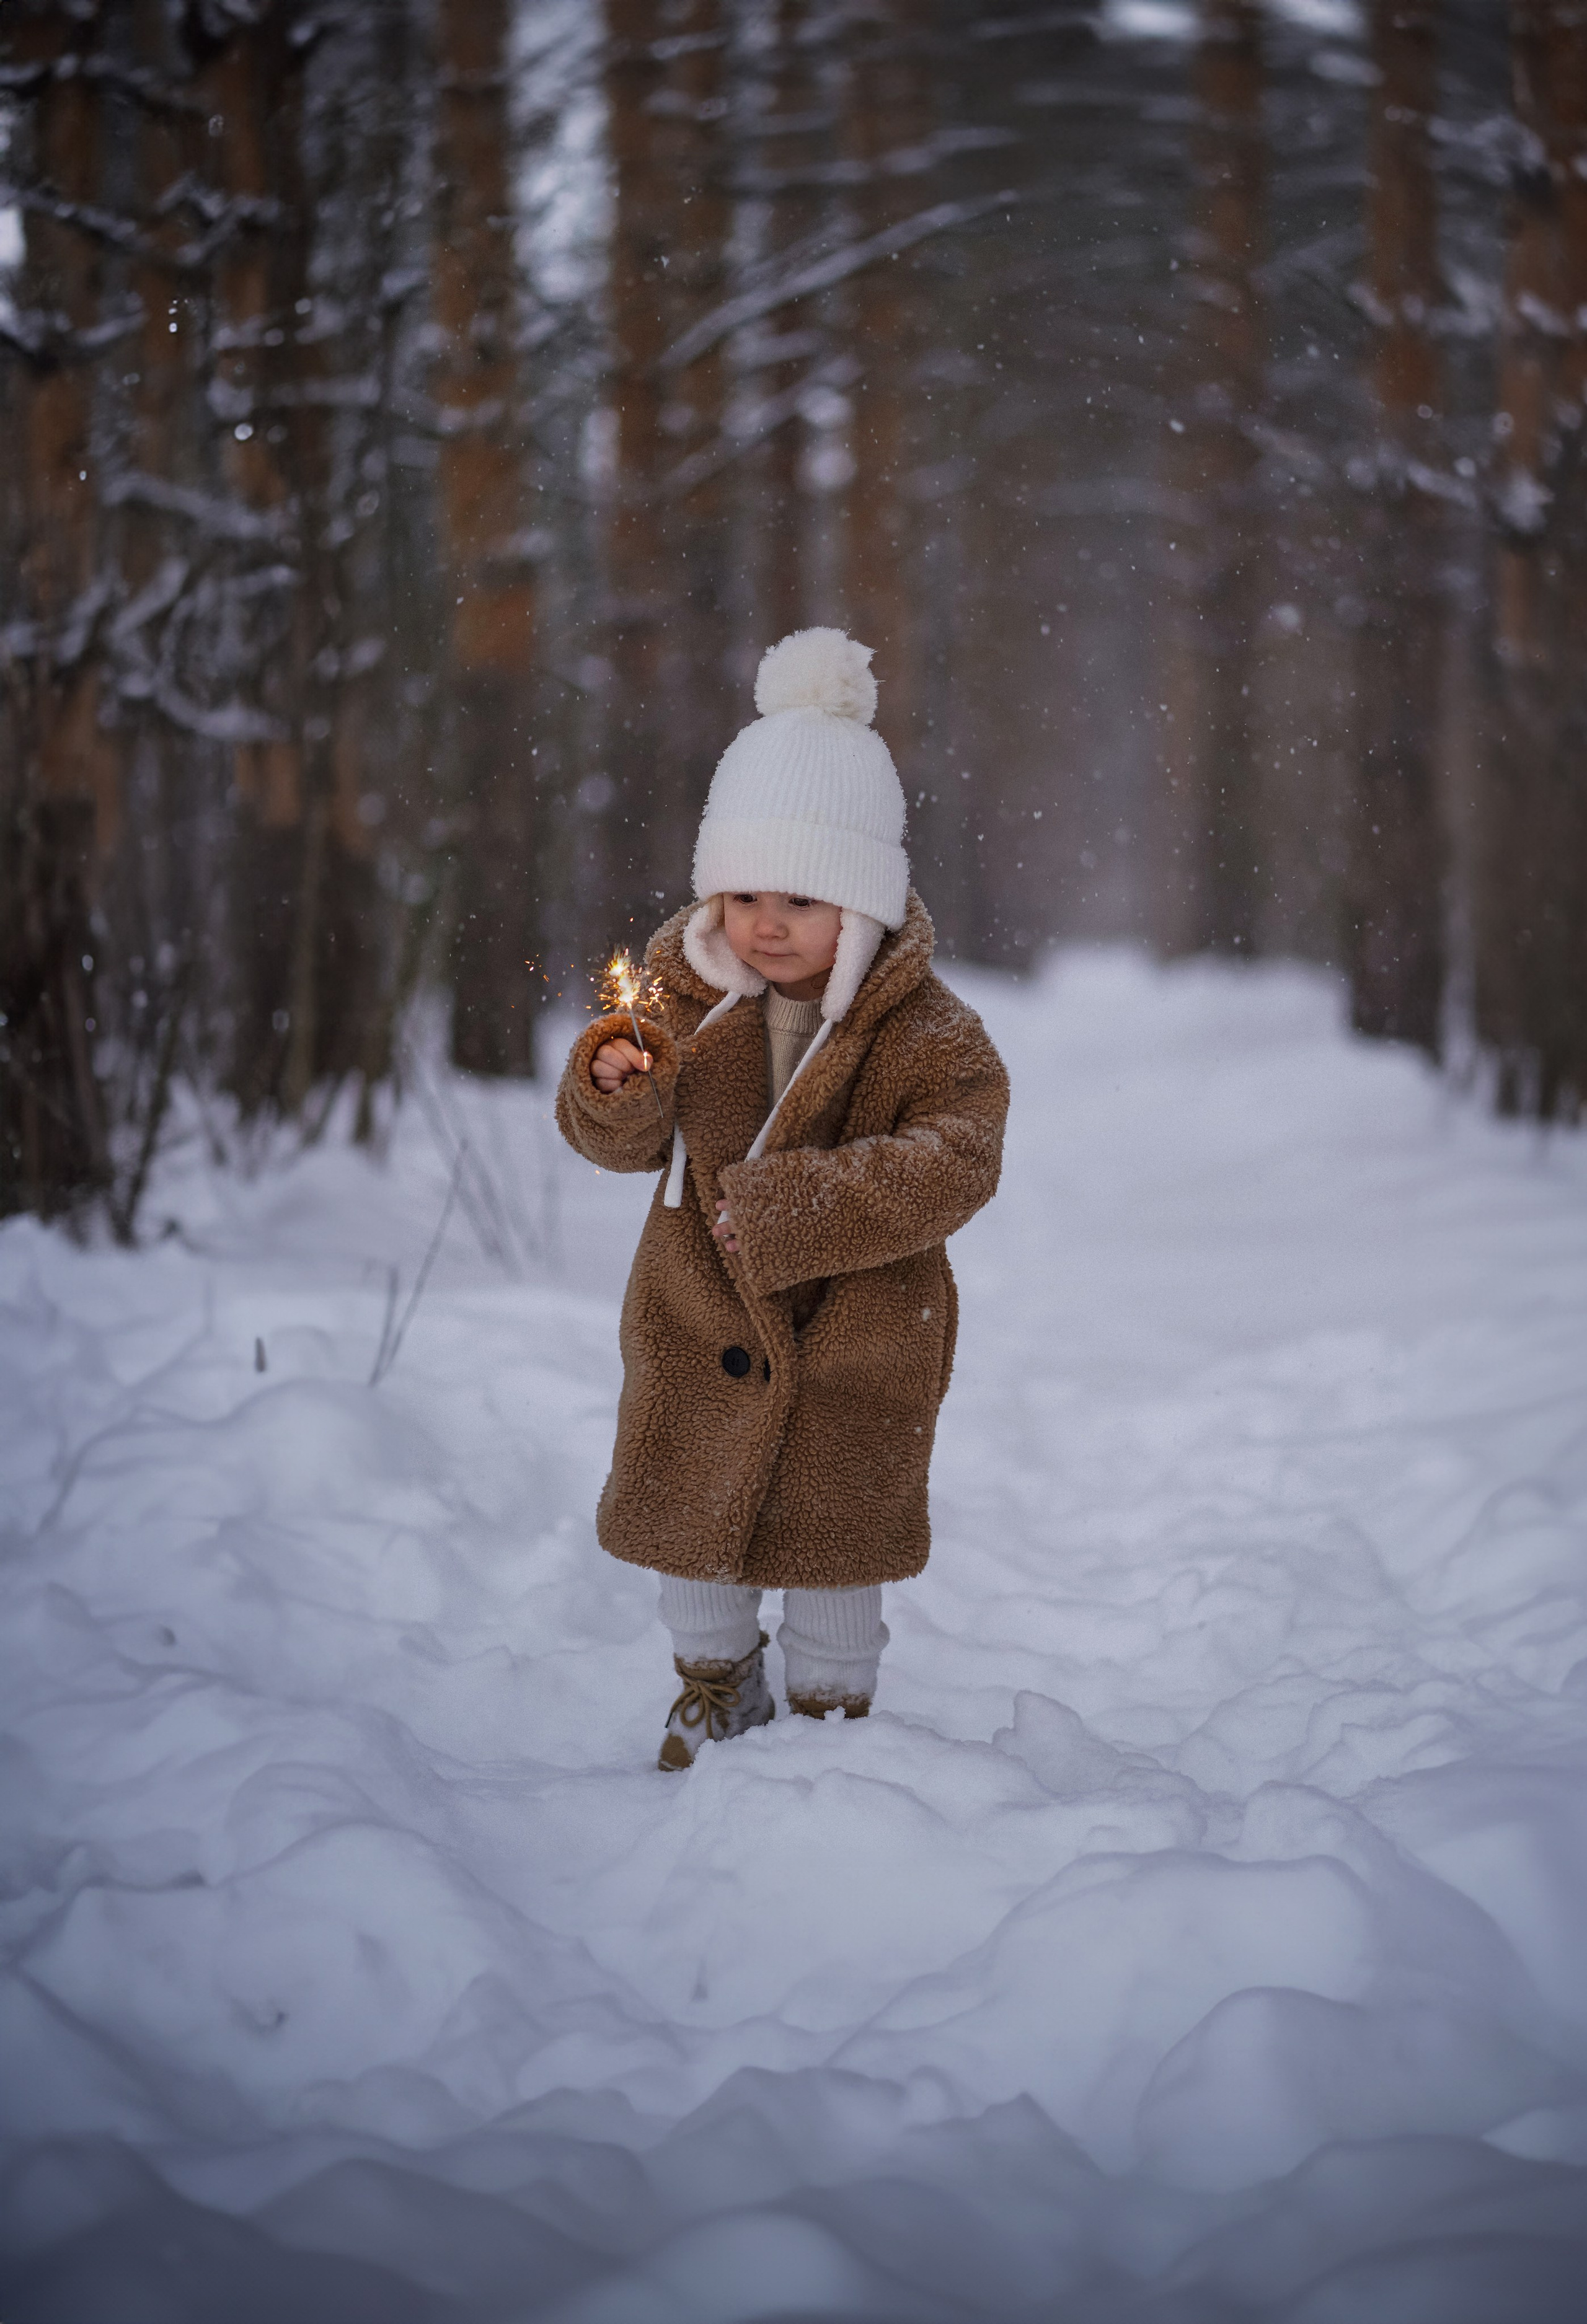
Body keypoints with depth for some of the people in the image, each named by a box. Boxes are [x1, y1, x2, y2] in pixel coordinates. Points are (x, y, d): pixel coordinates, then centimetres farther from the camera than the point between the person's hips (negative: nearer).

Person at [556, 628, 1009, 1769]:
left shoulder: (928, 1034, -18)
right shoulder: (684, 990, -8)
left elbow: (952, 1164, -30)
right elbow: (623, 1142, -4)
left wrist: (789, 1206, -36)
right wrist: (614, 1091, -30)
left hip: (856, 1339, -3)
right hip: (699, 1320, 3)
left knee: (831, 1540, 9)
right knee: (688, 1514, 16)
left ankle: (830, 1711, 33)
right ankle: (719, 1682, 41)